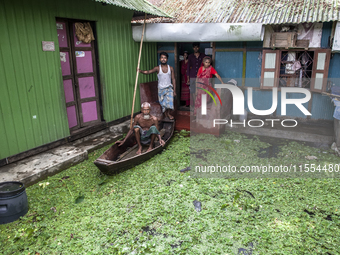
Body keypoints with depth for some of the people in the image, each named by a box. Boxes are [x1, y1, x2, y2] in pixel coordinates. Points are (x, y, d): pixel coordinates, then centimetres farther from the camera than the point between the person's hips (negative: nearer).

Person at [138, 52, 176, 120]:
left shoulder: (170, 68, -1)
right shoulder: (157, 68, -4)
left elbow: (173, 79, 1)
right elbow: (148, 72, -17)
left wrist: (174, 90, -2)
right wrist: (141, 71, -36)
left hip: (169, 88, 0)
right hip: (161, 89, 0)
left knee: (170, 101, -17)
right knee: (163, 104, 6)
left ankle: (168, 113, 8)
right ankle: (165, 115, 28)